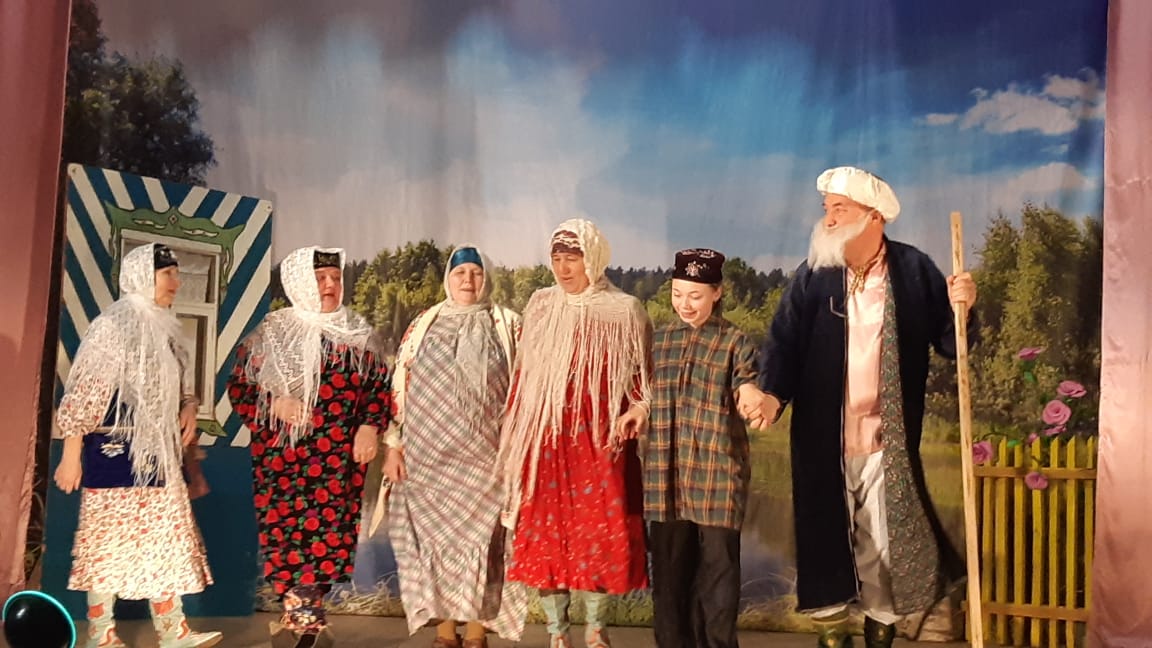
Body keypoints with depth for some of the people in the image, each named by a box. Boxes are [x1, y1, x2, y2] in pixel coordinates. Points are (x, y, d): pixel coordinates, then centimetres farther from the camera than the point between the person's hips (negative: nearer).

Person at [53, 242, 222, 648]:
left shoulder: (165, 330, 12)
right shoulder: (112, 326, -11)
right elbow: (82, 394, -13)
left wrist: (189, 407, 2)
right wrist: (71, 454, -16)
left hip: (158, 453, 8)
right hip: (115, 451, -8)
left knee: (165, 537, 8)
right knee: (110, 539, 0)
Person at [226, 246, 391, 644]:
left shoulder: (357, 332, 11)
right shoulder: (272, 332, 3)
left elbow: (379, 385, 12)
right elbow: (239, 387, 4)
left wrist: (369, 426, -1)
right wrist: (273, 403, -12)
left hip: (339, 457, 2)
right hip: (282, 454, -2)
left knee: (332, 527, -1)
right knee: (284, 527, -4)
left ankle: (309, 608, 12)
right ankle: (298, 607, 8)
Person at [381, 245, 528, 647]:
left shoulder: (507, 325, 7)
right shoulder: (423, 325, 10)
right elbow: (400, 386, 7)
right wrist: (393, 444, 1)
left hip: (485, 453, -1)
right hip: (429, 452, 1)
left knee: (480, 536, -1)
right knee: (434, 534, 3)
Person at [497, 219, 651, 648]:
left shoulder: (624, 311, 2)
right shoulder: (540, 306, 8)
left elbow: (644, 375, 8)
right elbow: (523, 376, 11)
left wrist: (639, 408, -12)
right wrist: (515, 436, 7)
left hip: (601, 440, -1)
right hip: (545, 440, 2)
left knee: (601, 532, 1)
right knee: (546, 532, 2)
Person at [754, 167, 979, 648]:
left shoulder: (914, 269, -2)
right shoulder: (813, 274, 0)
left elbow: (951, 346, 1)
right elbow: (783, 341, -5)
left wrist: (961, 309, -19)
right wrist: (772, 394, -20)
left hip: (888, 443, -1)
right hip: (822, 442, 1)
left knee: (885, 544, 9)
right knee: (826, 541, 11)